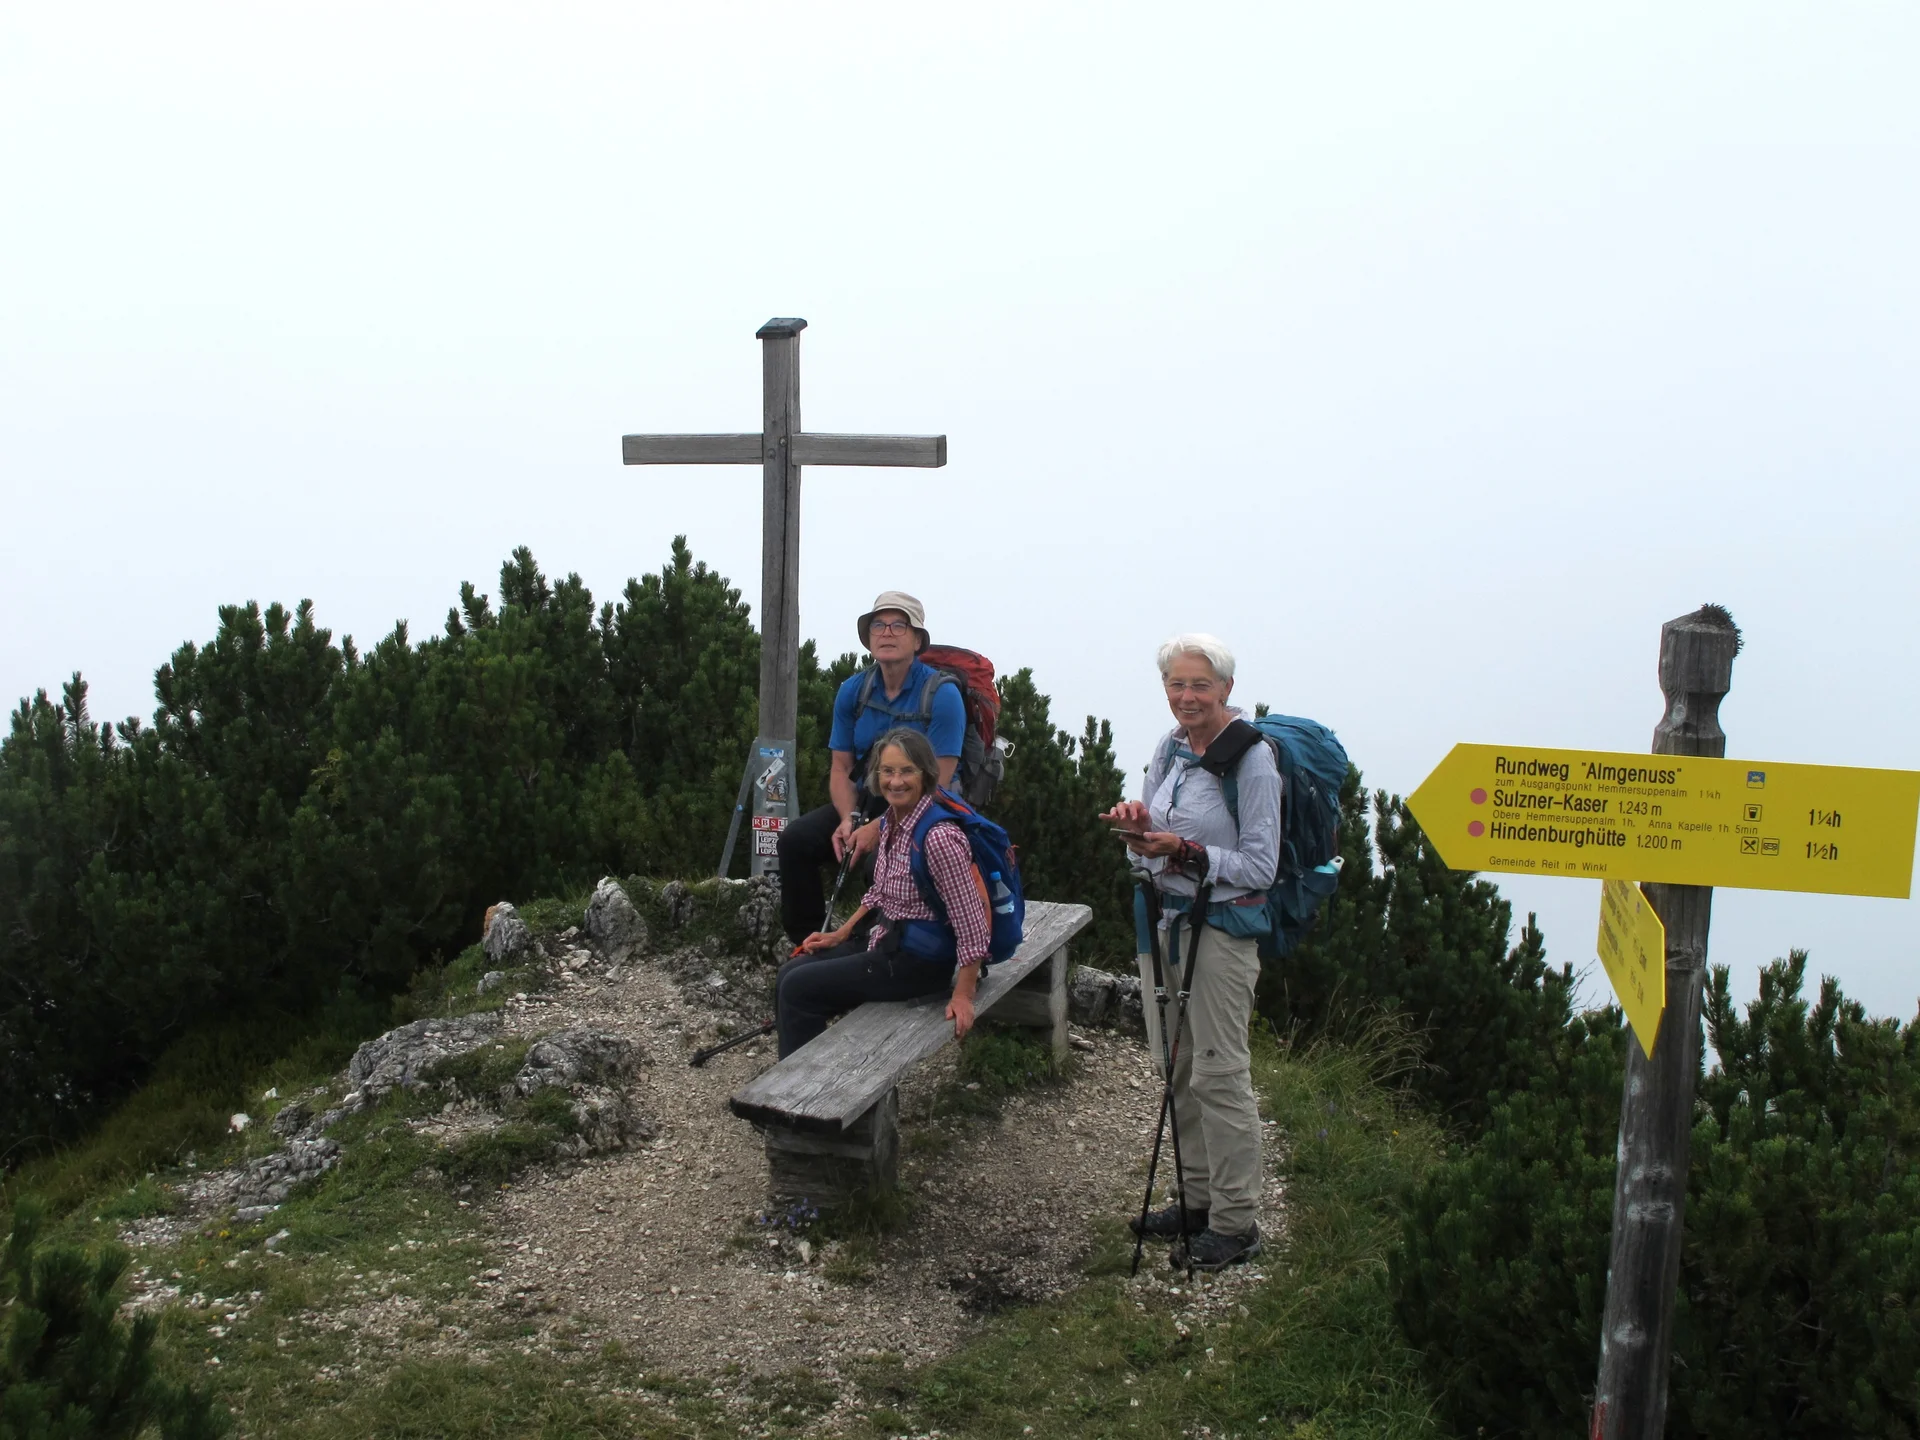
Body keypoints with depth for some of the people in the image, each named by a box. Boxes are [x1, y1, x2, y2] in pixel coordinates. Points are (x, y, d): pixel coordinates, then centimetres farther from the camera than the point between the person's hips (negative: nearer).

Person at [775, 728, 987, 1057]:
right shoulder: (891, 820, 1)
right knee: (790, 974, 9)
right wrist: (841, 934, 14)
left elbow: (971, 925, -24)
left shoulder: (938, 837, -27)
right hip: (886, 940, 9)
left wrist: (963, 996, -22)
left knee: (798, 989, -6)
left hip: (920, 960, -9)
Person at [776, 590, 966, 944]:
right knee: (795, 841, -15)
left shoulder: (942, 694, -14)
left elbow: (936, 784, -18)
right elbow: (841, 768, 6)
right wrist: (848, 819, -15)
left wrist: (879, 827, -25)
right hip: (865, 799, 6)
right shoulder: (853, 691, 3)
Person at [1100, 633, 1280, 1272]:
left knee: (1219, 1072, -4)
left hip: (1223, 927, -7)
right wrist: (1137, 821, -8)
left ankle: (1236, 1222, 8)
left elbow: (1260, 867, -15)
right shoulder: (1169, 748, 8)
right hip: (1166, 919, 7)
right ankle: (1198, 1196, 27)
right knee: (1179, 1068, 13)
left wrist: (1184, 851, -24)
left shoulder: (1253, 758, -14)